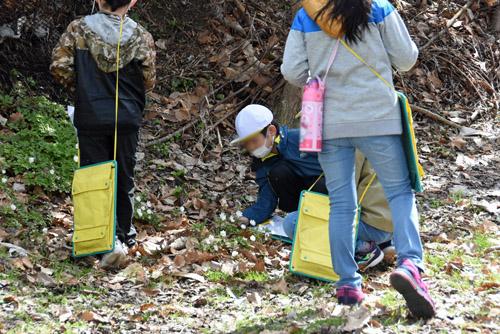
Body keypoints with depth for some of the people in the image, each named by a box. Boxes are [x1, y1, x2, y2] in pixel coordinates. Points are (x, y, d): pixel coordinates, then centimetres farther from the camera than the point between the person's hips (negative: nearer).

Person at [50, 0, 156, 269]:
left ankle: (111, 239, -17)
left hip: (91, 118, -1)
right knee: (124, 178, 17)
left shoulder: (78, 29, -7)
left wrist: (79, 87, 9)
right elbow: (148, 82, -1)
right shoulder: (142, 37, -5)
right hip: (127, 118, 1)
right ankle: (125, 236, 31)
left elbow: (60, 66, -9)